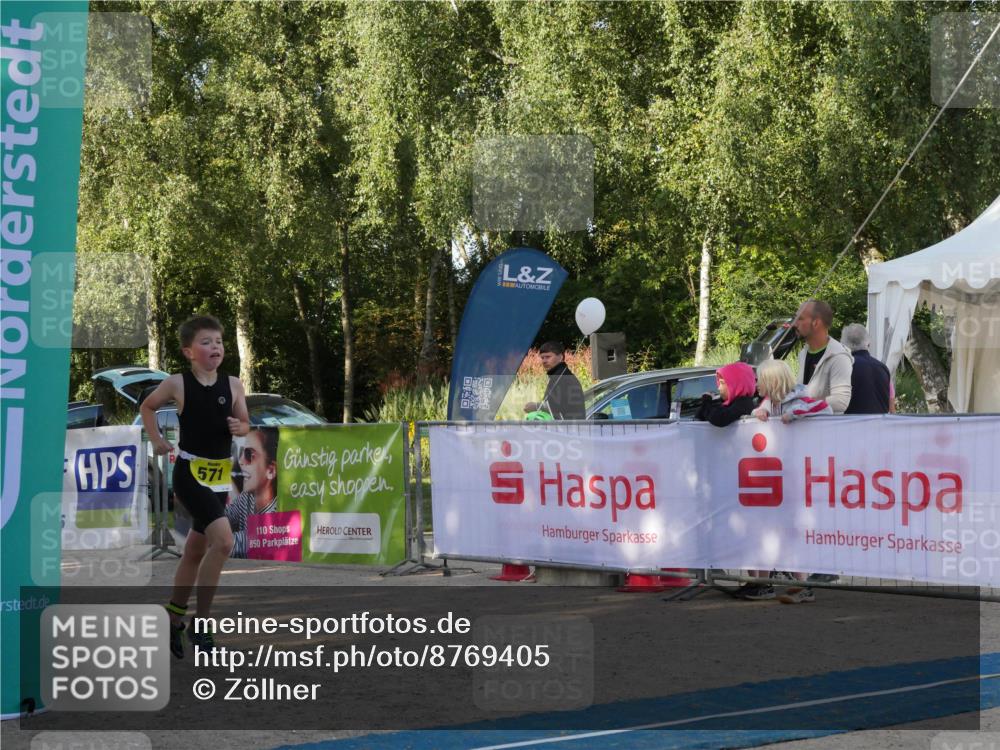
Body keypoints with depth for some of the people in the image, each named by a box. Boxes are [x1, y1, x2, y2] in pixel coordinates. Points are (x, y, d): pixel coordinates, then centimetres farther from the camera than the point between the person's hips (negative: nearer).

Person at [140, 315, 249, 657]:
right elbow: (147, 407, 10)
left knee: (196, 551, 15)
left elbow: (245, 423, 11)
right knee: (223, 541, -21)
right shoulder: (177, 383, -7)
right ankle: (200, 622, -11)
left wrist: (239, 427, -11)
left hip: (219, 475, 5)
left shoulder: (233, 384, 1)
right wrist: (157, 440, 2)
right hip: (190, 472, -5)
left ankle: (173, 619, 31)